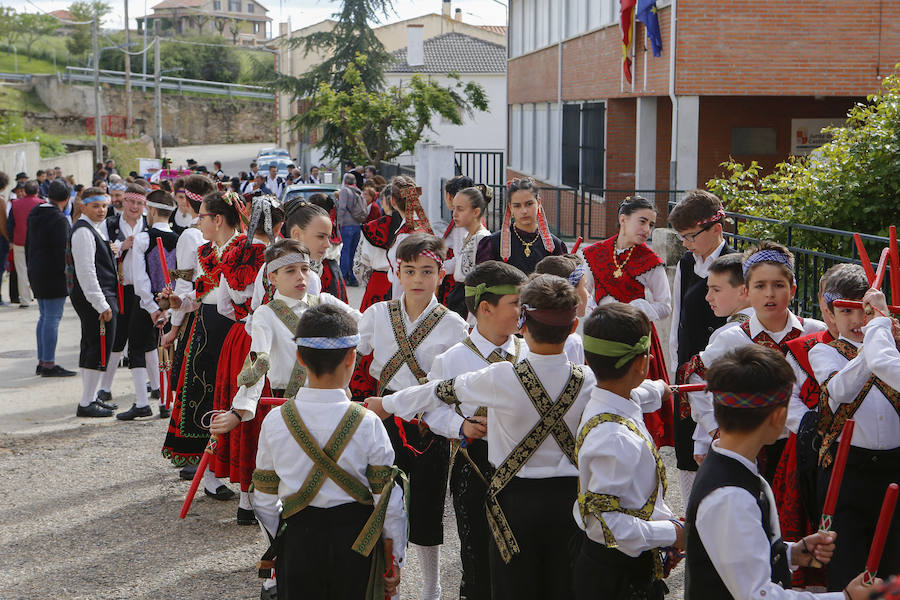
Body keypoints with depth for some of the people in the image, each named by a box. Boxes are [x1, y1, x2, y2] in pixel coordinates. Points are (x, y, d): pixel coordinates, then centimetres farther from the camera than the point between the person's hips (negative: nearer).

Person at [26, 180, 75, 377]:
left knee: (44, 316, 15)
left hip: (36, 272, 9)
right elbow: (62, 250, -19)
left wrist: (31, 269, 22)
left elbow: (28, 244, 18)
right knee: (52, 317, -7)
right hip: (53, 274, -9)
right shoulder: (59, 219, -15)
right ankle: (48, 364, -7)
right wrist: (67, 274, -14)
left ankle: (42, 361, 17)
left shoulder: (35, 215, 12)